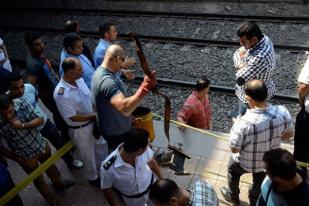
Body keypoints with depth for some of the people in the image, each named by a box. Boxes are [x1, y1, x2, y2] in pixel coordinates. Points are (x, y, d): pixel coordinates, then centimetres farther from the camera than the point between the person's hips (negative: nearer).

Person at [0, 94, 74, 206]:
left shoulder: (21, 104, -23)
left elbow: (40, 120, -16)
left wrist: (22, 125, -31)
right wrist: (18, 159, -11)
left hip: (41, 145, 3)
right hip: (26, 157, -3)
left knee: (50, 166, 30)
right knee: (38, 180, 21)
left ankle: (59, 183, 62)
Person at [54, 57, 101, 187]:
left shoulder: (79, 79, -11)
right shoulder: (61, 94, -32)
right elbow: (73, 117, -25)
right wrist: (94, 116, -18)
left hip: (93, 121, 6)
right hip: (80, 129, -6)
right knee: (88, 155, 18)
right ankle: (93, 177, 45)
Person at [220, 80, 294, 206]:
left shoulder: (244, 123, -41)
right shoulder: (282, 112, -26)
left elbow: (234, 149, -26)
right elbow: (289, 134, -7)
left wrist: (236, 125, -12)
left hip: (244, 162, -3)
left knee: (233, 174, 32)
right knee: (259, 181, 35)